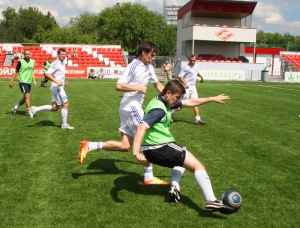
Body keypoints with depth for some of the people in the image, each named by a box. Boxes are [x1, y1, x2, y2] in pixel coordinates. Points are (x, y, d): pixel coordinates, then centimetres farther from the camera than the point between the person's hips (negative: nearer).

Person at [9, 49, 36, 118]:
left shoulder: (32, 62, 6)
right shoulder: (21, 62, -10)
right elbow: (16, 72, -6)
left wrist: (34, 80, 6)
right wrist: (11, 81, -6)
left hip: (29, 82, 7)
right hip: (23, 82, -7)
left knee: (25, 98, 15)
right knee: (28, 96, -13)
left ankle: (15, 108, 34)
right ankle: (30, 112, -7)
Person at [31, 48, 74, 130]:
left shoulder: (62, 63, 16)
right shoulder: (56, 63, -13)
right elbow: (47, 73, -21)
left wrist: (64, 81, 13)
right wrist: (56, 81, -28)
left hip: (59, 87, 10)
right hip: (57, 87, -10)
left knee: (54, 108, 11)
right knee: (65, 104, -6)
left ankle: (35, 109, 16)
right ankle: (64, 124, 3)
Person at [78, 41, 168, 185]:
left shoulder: (149, 68, 12)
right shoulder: (133, 66, -14)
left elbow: (157, 85, 26)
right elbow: (119, 86, -21)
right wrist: (139, 88, -19)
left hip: (134, 107, 9)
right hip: (130, 106, -9)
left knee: (125, 146, 5)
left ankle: (89, 146, 9)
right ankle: (148, 177, 8)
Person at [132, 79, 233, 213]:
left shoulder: (166, 102, 12)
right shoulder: (159, 109, -18)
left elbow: (190, 102, 20)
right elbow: (142, 127, -30)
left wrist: (212, 99, 23)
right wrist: (136, 152, -40)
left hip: (151, 150, 10)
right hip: (159, 148, -10)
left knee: (182, 159, 35)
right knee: (197, 166, -6)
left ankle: (175, 187, 15)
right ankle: (211, 201, -16)